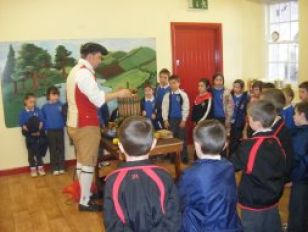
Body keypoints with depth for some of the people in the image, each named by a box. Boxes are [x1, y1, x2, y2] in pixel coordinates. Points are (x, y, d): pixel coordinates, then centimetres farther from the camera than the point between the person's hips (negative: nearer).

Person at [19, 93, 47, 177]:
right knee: (31, 153, 9)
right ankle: (33, 169, 21)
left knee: (39, 152, 11)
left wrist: (38, 130, -17)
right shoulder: (23, 113, -7)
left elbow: (41, 121, -3)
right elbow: (22, 125, -9)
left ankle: (40, 167, 23)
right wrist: (30, 131, -18)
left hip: (39, 134, 1)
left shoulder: (37, 110, -4)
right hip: (29, 136, -1)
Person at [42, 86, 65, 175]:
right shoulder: (45, 107, 1)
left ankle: (61, 167, 16)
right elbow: (42, 119, 7)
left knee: (61, 148, 7)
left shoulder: (61, 105, -1)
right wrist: (46, 127, -3)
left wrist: (63, 124, -14)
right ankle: (54, 168, 14)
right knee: (53, 150, 7)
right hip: (50, 131, 0)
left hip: (60, 130, 0)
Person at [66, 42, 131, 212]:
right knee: (88, 163, -1)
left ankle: (84, 194, 30)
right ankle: (85, 202, 9)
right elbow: (98, 99, -21)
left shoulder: (76, 71, 16)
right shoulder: (84, 73, -17)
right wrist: (118, 94, -11)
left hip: (76, 123, 10)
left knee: (82, 161, 17)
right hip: (86, 125, -10)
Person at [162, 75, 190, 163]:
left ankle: (184, 157, 17)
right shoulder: (167, 95, 0)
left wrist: (184, 120, -9)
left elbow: (186, 108, -6)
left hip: (180, 119, -2)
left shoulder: (183, 95, -6)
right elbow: (164, 108, 1)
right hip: (171, 119, 2)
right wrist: (165, 120, -3)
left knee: (182, 138, 5)